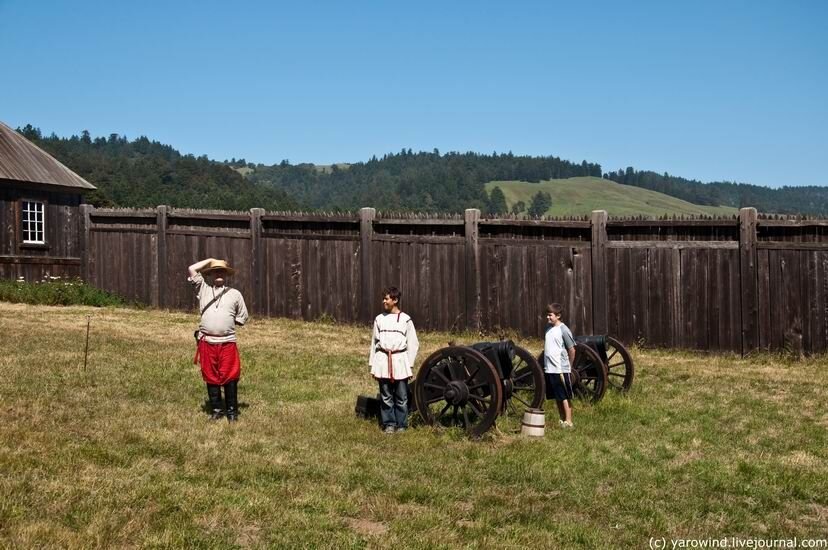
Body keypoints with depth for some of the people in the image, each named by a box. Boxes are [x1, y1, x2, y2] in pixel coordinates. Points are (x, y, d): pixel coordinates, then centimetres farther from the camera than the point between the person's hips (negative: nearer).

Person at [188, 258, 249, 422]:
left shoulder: (234, 293, 9)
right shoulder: (203, 288, 10)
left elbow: (242, 318, 14)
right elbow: (192, 269, 2)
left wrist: (227, 322, 4)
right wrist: (209, 261, 12)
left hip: (227, 342, -1)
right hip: (207, 342, 1)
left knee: (230, 378, -1)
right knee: (211, 378, 7)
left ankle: (232, 411, 9)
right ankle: (216, 410, 18)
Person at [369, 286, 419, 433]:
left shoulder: (405, 320, 1)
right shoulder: (379, 319, 7)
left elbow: (413, 344, 3)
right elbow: (374, 343, 10)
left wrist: (409, 365, -2)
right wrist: (372, 365, 7)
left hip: (400, 361, -2)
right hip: (383, 361, 2)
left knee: (401, 397, 4)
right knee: (386, 396, 5)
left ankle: (401, 424, 14)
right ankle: (389, 424, 15)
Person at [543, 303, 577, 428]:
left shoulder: (563, 330, -11)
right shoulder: (548, 328, 9)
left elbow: (572, 350, -7)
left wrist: (569, 366, 2)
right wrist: (546, 364, 14)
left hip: (561, 369, -7)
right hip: (549, 369, 7)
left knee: (565, 397, -2)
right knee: (557, 397, 14)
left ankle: (568, 422, 2)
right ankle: (562, 420, 22)